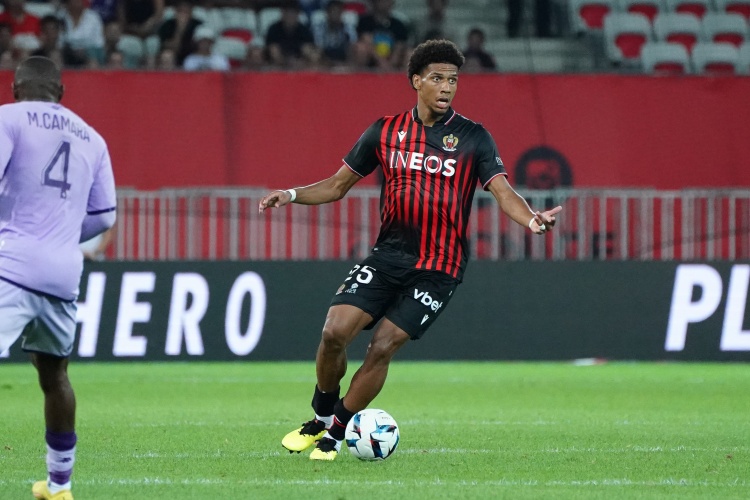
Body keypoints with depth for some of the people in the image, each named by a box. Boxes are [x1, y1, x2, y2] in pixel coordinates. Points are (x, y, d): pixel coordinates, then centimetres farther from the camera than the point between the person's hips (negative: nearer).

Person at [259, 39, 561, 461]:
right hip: (388, 254, 2)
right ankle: (321, 417, 13)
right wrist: (292, 195, -6)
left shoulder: (473, 138, -2)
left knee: (383, 347, -11)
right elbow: (338, 185, 11)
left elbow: (503, 191, -12)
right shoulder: (386, 132, 5)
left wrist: (532, 219, -33)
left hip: (439, 268, -2)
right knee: (335, 330, -12)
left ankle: (337, 431, 8)